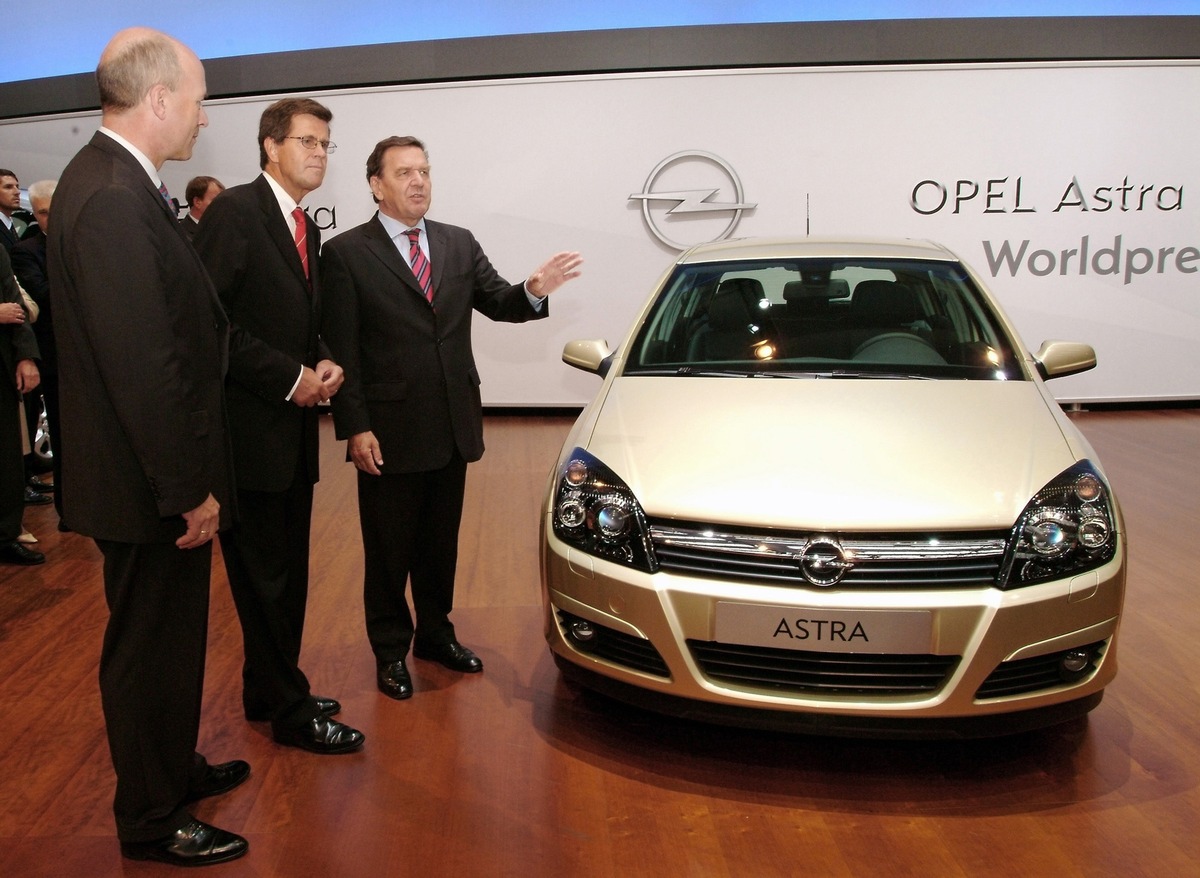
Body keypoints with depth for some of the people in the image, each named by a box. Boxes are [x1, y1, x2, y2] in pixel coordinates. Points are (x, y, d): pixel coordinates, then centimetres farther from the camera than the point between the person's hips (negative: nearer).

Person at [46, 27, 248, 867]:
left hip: (163, 472, 10)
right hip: (151, 482, -10)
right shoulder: (111, 197, -23)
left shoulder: (119, 182, 9)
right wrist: (188, 489, -21)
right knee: (148, 647, 7)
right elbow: (140, 365, -26)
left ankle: (175, 766, 43)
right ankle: (151, 821, 26)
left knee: (172, 634, 24)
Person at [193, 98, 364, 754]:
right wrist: (290, 377, -18)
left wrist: (324, 363, 1)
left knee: (286, 571, 16)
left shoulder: (307, 228, 15)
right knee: (266, 575, 2)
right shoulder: (235, 212, -11)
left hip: (292, 428, 9)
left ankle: (269, 690, 31)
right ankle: (291, 711, 14)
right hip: (249, 427, -9)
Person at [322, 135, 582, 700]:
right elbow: (341, 351, -9)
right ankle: (390, 650, 27)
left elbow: (497, 303, 5)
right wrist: (355, 428, -13)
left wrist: (534, 291, -18)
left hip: (452, 426, 5)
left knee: (441, 543, 18)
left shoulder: (459, 244, 8)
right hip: (389, 431, -4)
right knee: (388, 549, 10)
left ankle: (435, 633, 36)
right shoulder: (346, 253, -6)